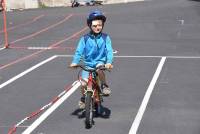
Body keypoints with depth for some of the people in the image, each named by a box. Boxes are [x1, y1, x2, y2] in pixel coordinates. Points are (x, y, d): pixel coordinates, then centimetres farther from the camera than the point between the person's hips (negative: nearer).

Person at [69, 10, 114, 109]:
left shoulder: (105, 38, -3)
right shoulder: (85, 39, -3)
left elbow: (109, 51, -11)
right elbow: (79, 51, -7)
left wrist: (109, 62, -29)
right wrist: (74, 62, -23)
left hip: (100, 62, -1)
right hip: (88, 64, 1)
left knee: (99, 68, -36)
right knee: (84, 84, -13)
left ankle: (104, 85, -11)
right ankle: (84, 97, 19)